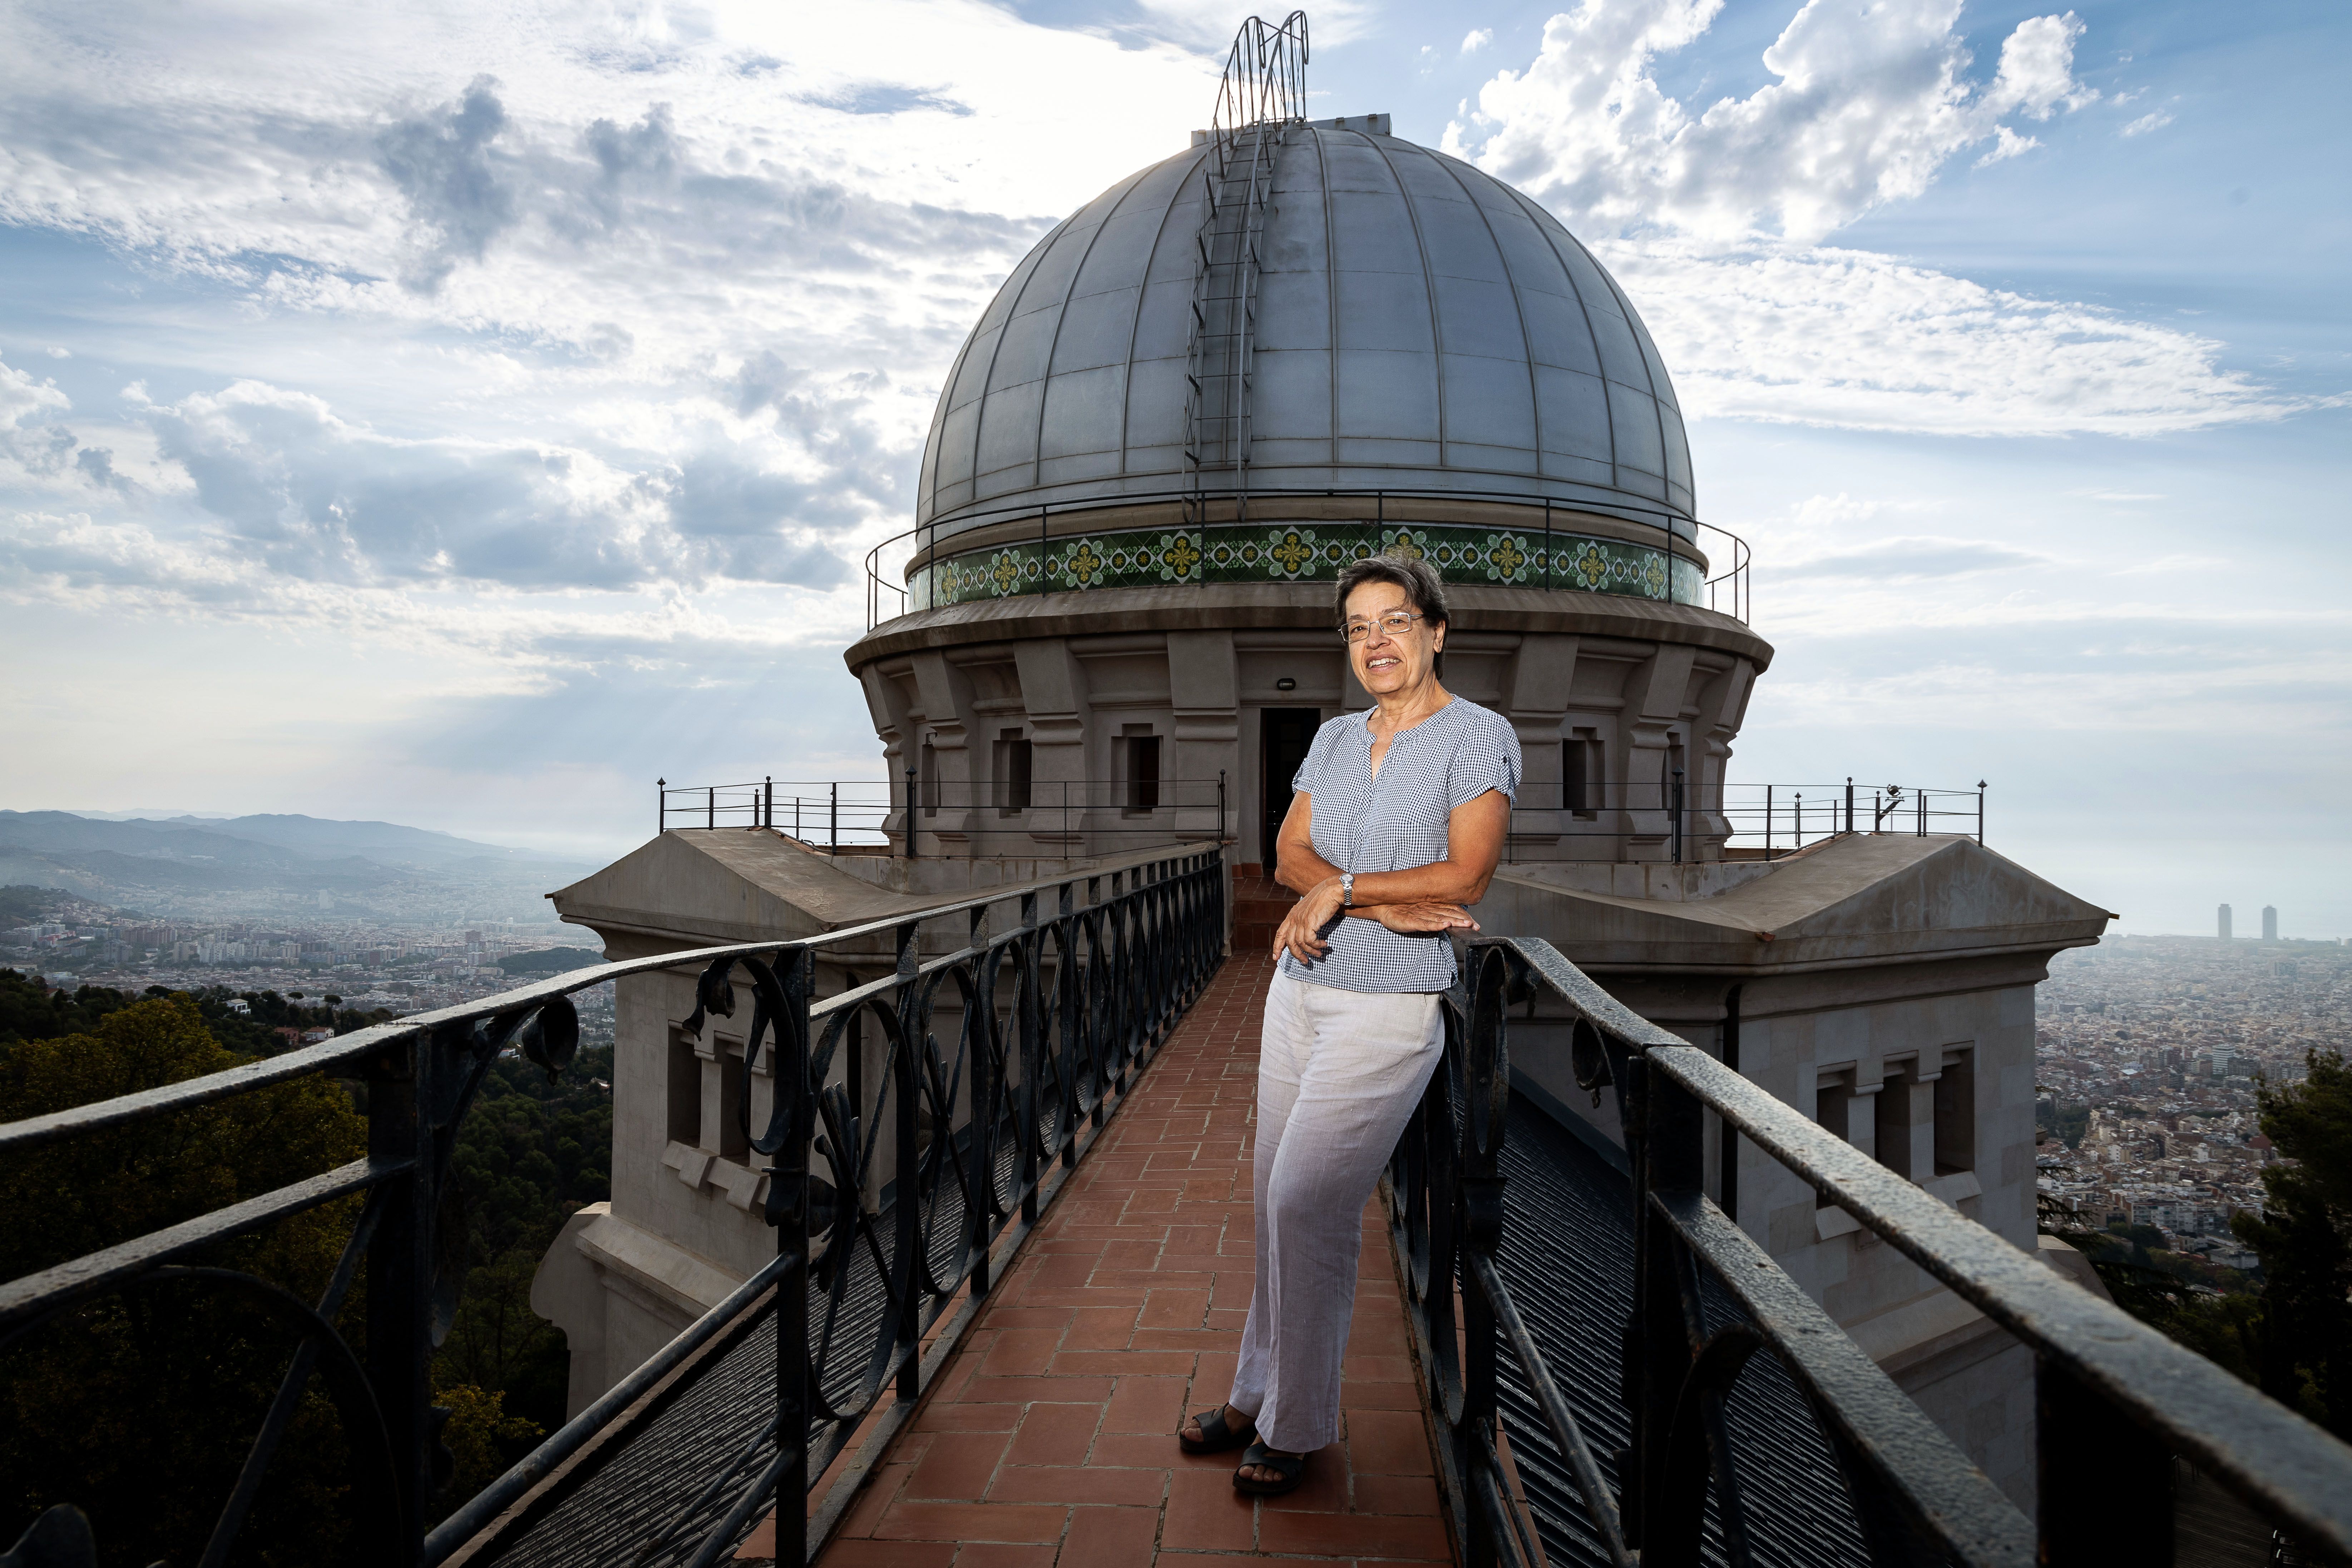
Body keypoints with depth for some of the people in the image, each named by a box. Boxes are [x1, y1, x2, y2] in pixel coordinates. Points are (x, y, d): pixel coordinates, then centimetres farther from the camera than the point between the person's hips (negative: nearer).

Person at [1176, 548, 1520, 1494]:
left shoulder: (1478, 736, -4)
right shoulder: (1333, 738, 13)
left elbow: (1466, 877, -14)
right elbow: (1289, 856, 3)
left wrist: (1341, 891, -10)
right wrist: (1391, 905, -13)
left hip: (1393, 1006, -6)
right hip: (1300, 988, 6)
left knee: (1307, 1203, -7)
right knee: (1279, 1197, 9)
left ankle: (1294, 1425, 10)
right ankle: (1257, 1394, 24)